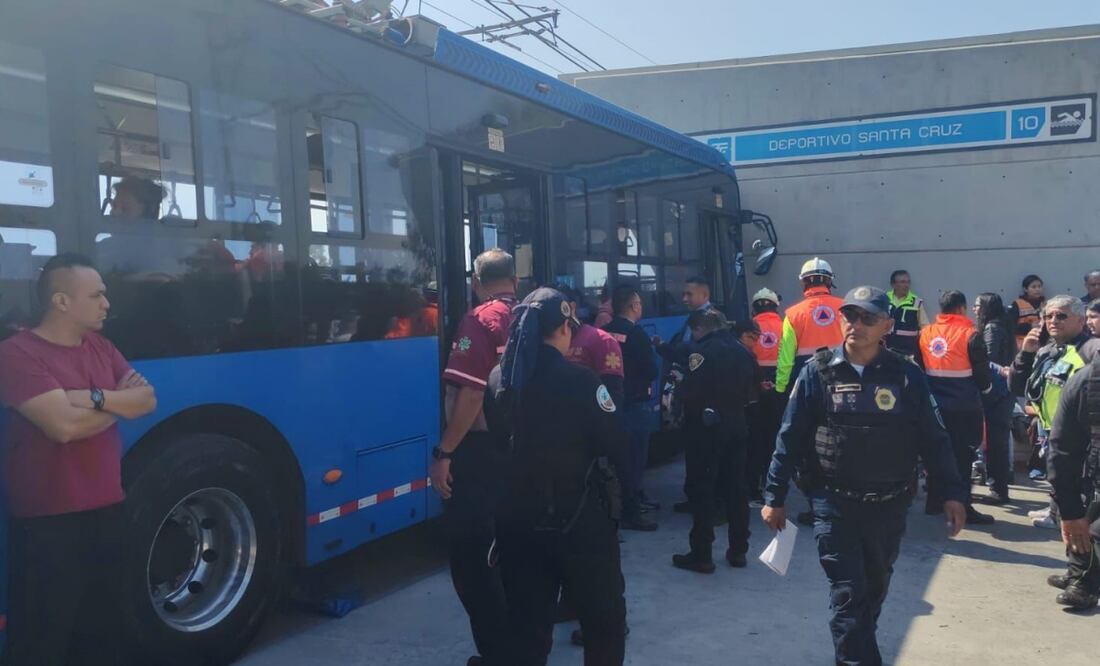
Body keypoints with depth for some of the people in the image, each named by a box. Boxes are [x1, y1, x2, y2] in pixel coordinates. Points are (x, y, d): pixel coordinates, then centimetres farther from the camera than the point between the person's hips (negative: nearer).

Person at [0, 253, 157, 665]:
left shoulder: (100, 346, 11)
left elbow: (148, 399, 1)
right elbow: (64, 425, -24)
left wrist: (95, 397, -17)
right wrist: (120, 403, -7)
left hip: (108, 511, 7)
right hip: (47, 523, -7)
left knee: (105, 632, 18)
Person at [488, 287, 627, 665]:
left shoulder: (499, 378, -1)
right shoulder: (579, 379, -16)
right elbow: (615, 444, -11)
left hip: (518, 517, 5)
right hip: (578, 518, -4)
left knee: (527, 627, 14)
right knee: (605, 619, 15)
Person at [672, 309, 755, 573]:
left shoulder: (701, 351, -15)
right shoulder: (742, 352, 7)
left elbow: (691, 393, -21)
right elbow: (749, 389, 11)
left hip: (706, 429, -7)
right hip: (737, 427, 7)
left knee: (702, 491, 0)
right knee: (736, 488, 14)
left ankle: (701, 554, 3)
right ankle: (738, 550, 22)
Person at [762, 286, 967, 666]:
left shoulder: (906, 375, -2)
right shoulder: (818, 372, -5)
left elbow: (933, 438, 3)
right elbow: (790, 438, -3)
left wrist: (952, 492, -4)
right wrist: (774, 497, -4)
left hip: (889, 506, 3)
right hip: (834, 505, -2)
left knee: (873, 593, 19)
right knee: (848, 595, -4)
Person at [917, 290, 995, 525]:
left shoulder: (925, 333, 1)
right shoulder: (970, 335, -12)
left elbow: (919, 367, 10)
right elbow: (982, 373, -6)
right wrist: (986, 387, 15)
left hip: (934, 404, 5)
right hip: (964, 407, -5)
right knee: (962, 456, 1)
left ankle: (935, 501, 23)